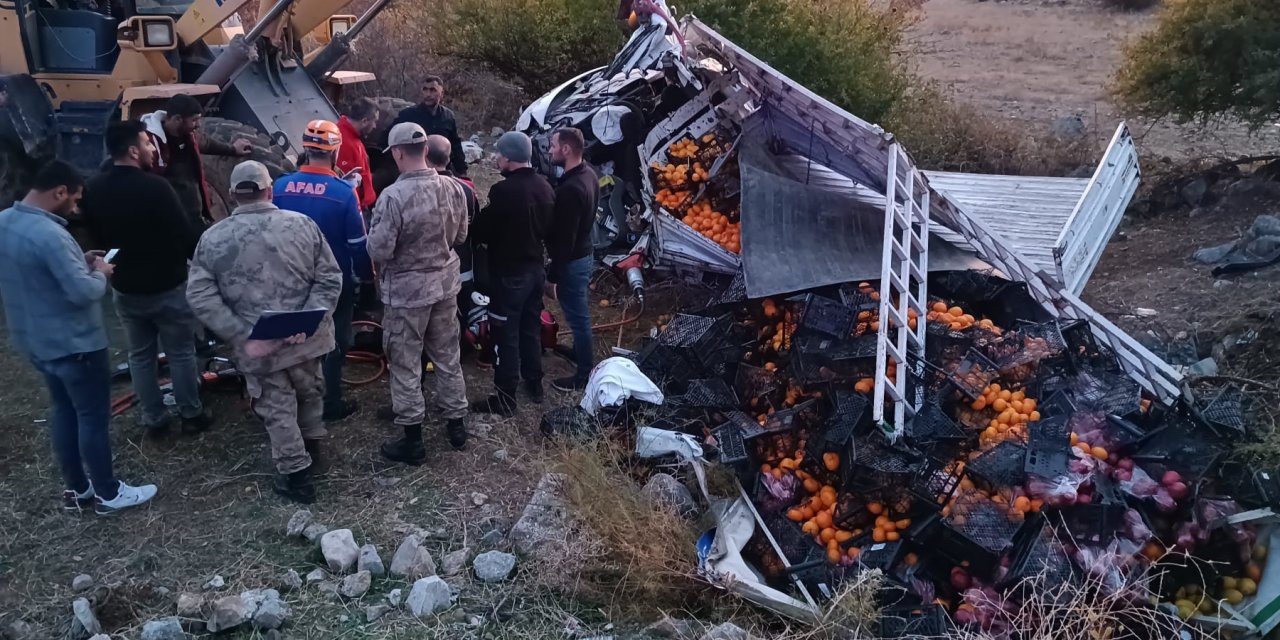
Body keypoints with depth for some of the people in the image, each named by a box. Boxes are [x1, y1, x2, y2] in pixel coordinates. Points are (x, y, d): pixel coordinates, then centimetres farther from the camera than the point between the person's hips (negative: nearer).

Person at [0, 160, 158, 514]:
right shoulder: (49, 234, -28)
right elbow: (83, 292, -28)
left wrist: (78, 262, 9)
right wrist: (100, 273, -8)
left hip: (34, 340, 9)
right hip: (73, 344, -9)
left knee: (63, 410, 20)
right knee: (94, 417, 4)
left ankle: (75, 488, 30)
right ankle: (107, 493, 17)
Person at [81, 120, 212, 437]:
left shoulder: (93, 190, 0)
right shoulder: (155, 186, -22)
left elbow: (95, 237, 12)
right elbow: (185, 232, -17)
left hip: (125, 288, 6)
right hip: (168, 286, -6)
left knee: (140, 356, 15)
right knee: (181, 353, 8)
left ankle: (153, 419, 23)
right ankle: (191, 414, 18)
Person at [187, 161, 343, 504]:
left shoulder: (212, 238, -5)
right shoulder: (302, 223, -4)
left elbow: (200, 296, -11)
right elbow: (329, 278, -9)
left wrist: (242, 336, -15)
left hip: (257, 343, -1)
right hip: (305, 336, 2)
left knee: (277, 408, 13)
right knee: (310, 391, 25)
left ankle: (296, 474, 20)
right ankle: (312, 448, 44)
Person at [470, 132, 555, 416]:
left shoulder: (504, 191, -23)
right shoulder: (544, 186, 2)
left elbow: (482, 231, -14)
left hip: (509, 272, -8)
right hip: (535, 267, 8)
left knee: (507, 335, 1)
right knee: (531, 330, 19)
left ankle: (505, 398, 8)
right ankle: (535, 385, 31)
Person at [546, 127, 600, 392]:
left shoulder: (571, 189, -29)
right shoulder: (589, 174, 2)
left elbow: (564, 238, -27)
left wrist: (552, 276, -20)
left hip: (572, 261, -9)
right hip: (584, 254, 9)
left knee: (578, 317, 4)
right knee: (578, 313, 26)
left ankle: (584, 374, 17)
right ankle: (579, 353, 45)